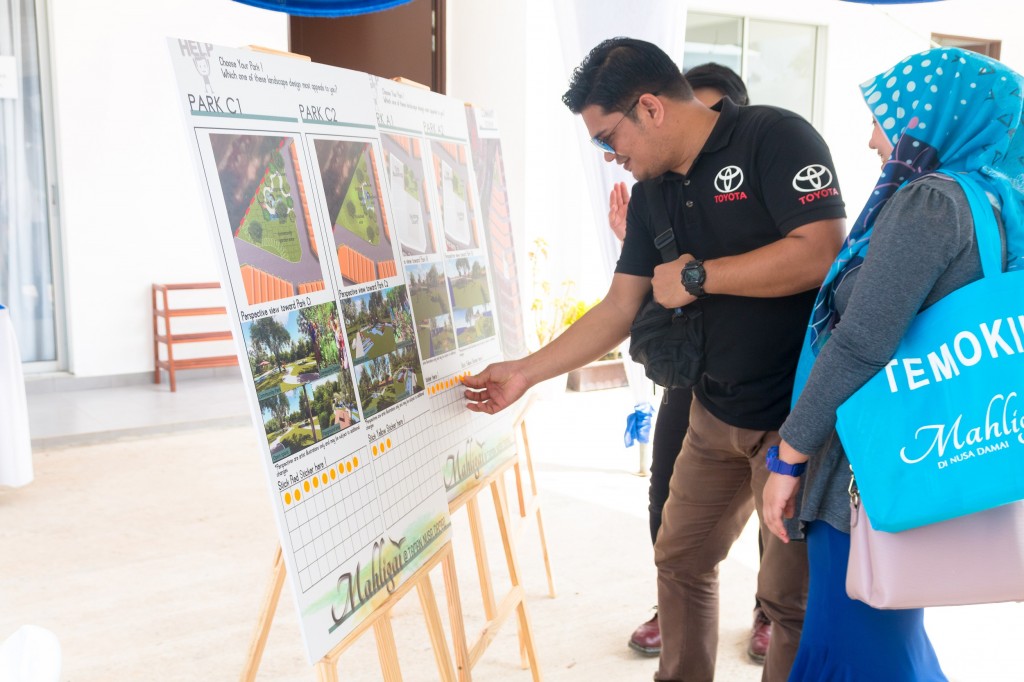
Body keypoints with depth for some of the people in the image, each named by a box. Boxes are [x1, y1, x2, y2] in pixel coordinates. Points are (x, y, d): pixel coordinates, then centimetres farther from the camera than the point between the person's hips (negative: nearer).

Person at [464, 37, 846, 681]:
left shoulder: (774, 138, -15)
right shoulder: (653, 191, 7)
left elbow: (822, 253, -27)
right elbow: (617, 311, 9)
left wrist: (695, 276, -18)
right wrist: (525, 372, 5)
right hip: (718, 411, 8)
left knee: (793, 594, 2)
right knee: (680, 558, 17)